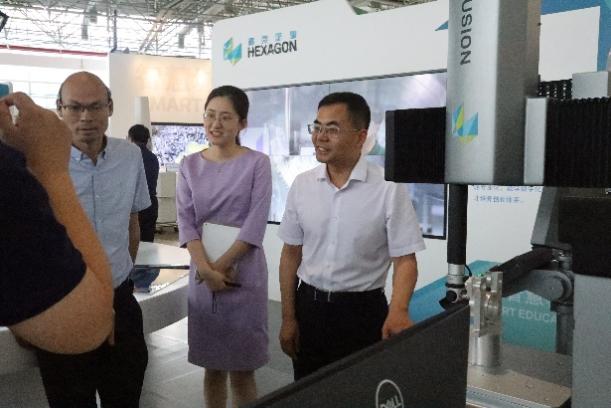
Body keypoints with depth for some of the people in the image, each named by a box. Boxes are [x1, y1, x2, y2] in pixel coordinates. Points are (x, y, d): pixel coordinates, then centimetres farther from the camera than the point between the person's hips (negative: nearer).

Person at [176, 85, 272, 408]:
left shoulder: (257, 163, -4)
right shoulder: (190, 165, 5)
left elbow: (255, 224, -10)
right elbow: (185, 221, -1)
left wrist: (222, 265, -14)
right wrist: (206, 269, -13)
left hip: (243, 272, -3)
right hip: (202, 273, 3)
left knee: (241, 369, 6)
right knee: (212, 366, 14)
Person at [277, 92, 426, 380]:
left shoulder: (388, 188, -13)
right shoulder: (302, 185, 0)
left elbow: (405, 259, -12)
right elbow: (291, 253, 5)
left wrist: (398, 310, -30)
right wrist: (288, 317, 4)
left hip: (362, 311, -3)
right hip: (309, 306, 4)